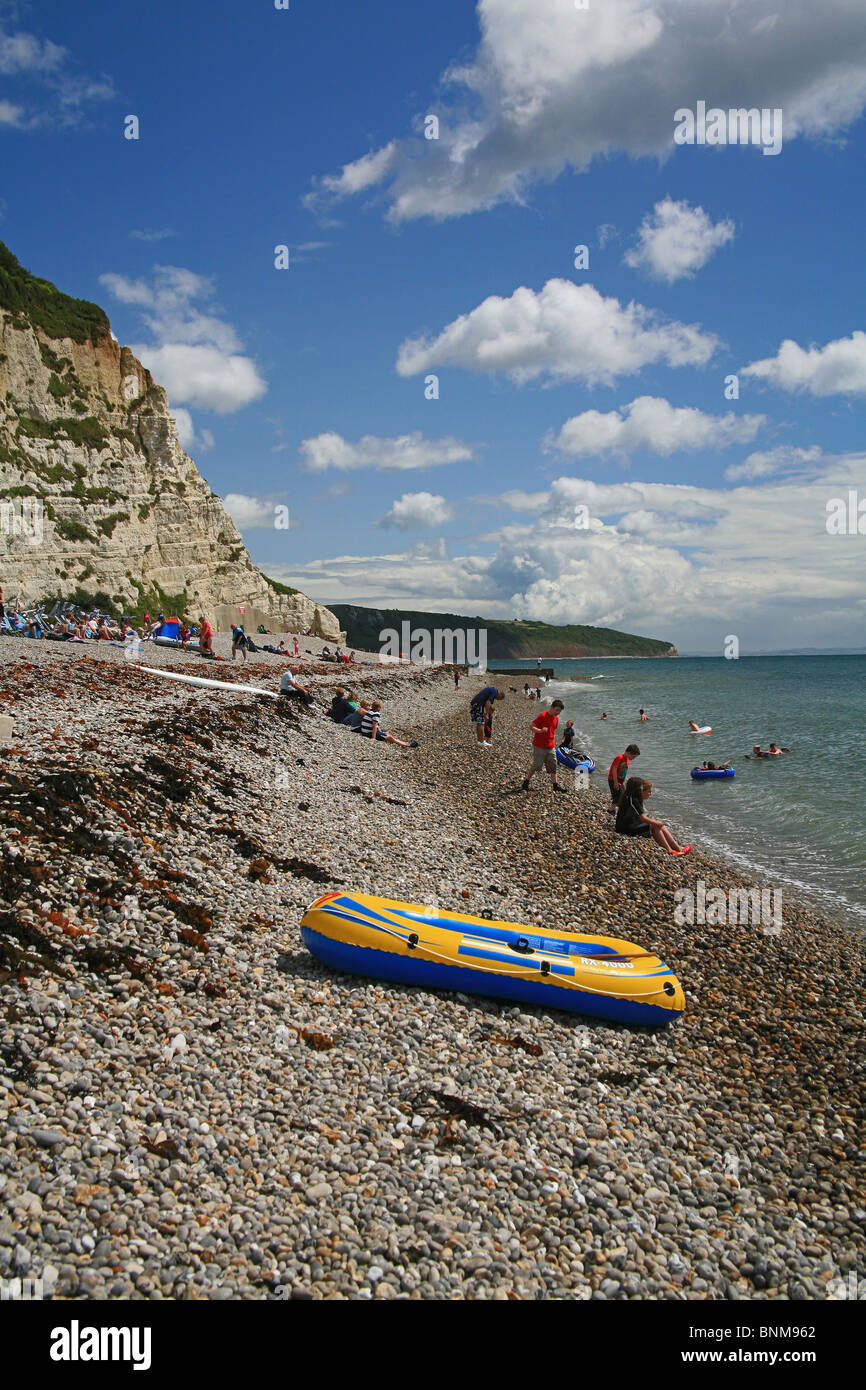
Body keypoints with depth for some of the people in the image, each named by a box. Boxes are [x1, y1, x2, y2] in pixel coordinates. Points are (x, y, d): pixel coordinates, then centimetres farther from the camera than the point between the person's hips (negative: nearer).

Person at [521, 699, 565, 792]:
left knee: (553, 766, 6)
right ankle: (525, 783, 12)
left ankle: (555, 785, 13)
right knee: (536, 765, -2)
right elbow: (532, 726, -15)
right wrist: (540, 730, -33)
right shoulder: (542, 716, -14)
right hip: (539, 746, -7)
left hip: (550, 747, 7)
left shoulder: (556, 718, 9)